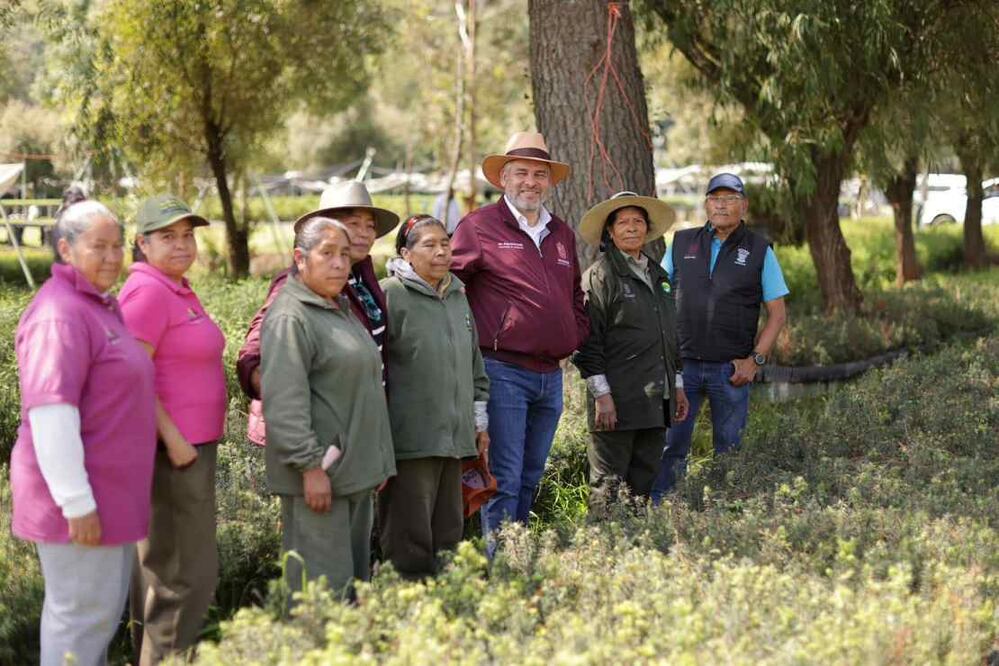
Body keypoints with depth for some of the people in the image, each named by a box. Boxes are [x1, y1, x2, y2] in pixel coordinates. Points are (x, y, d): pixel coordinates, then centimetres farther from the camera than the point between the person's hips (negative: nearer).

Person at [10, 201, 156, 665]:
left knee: (105, 607, 17)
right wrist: (77, 502, -24)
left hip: (108, 490, 10)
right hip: (80, 495, -10)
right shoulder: (60, 314, -18)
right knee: (82, 612, -3)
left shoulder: (99, 305, 13)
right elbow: (50, 413, -24)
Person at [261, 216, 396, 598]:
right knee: (326, 585, -9)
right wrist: (310, 466, -24)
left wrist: (378, 462, 24)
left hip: (356, 472, 10)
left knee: (356, 577, 13)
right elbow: (284, 402, -21)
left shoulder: (340, 309, 18)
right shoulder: (290, 317, -13)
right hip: (319, 473, -10)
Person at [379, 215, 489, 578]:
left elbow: (474, 362, 25)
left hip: (454, 437, 7)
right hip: (411, 438, -7)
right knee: (410, 538, -4)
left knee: (448, 533, 12)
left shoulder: (458, 296, 16)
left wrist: (479, 420, 22)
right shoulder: (391, 295, -7)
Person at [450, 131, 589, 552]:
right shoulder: (479, 226, -4)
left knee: (530, 478, 13)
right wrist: (474, 337, -11)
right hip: (502, 371, -7)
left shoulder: (562, 234, 18)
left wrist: (575, 336, 14)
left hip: (550, 375, 7)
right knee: (504, 480, -9)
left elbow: (575, 297, 28)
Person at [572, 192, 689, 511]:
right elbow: (587, 341, -11)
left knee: (644, 485, 10)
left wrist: (677, 386, 22)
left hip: (655, 402, 7)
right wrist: (602, 395, -15)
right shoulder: (599, 275, -6)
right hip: (617, 403, -7)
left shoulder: (657, 275, 19)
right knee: (608, 487, -5)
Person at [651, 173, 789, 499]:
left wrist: (756, 359, -6)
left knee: (729, 451, 6)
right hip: (681, 363, 1)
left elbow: (777, 313, 5)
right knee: (669, 446, -1)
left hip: (731, 370, -1)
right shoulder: (682, 243, 9)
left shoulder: (759, 251, 4)